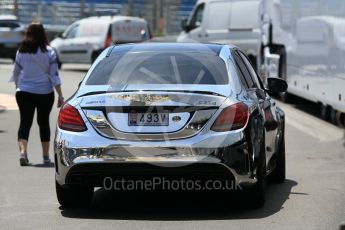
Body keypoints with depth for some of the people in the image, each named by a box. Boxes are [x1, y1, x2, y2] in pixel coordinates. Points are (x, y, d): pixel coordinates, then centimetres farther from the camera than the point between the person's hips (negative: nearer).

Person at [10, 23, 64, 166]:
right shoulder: (49, 52, -8)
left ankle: (22, 151, -22)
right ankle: (46, 156, 19)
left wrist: (18, 88, 28)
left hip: (24, 92, 1)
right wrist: (60, 96, -5)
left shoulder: (21, 52, -1)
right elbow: (54, 75, -9)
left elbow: (16, 74, 10)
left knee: (25, 122, 1)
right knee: (44, 122, 13)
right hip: (45, 93, -1)